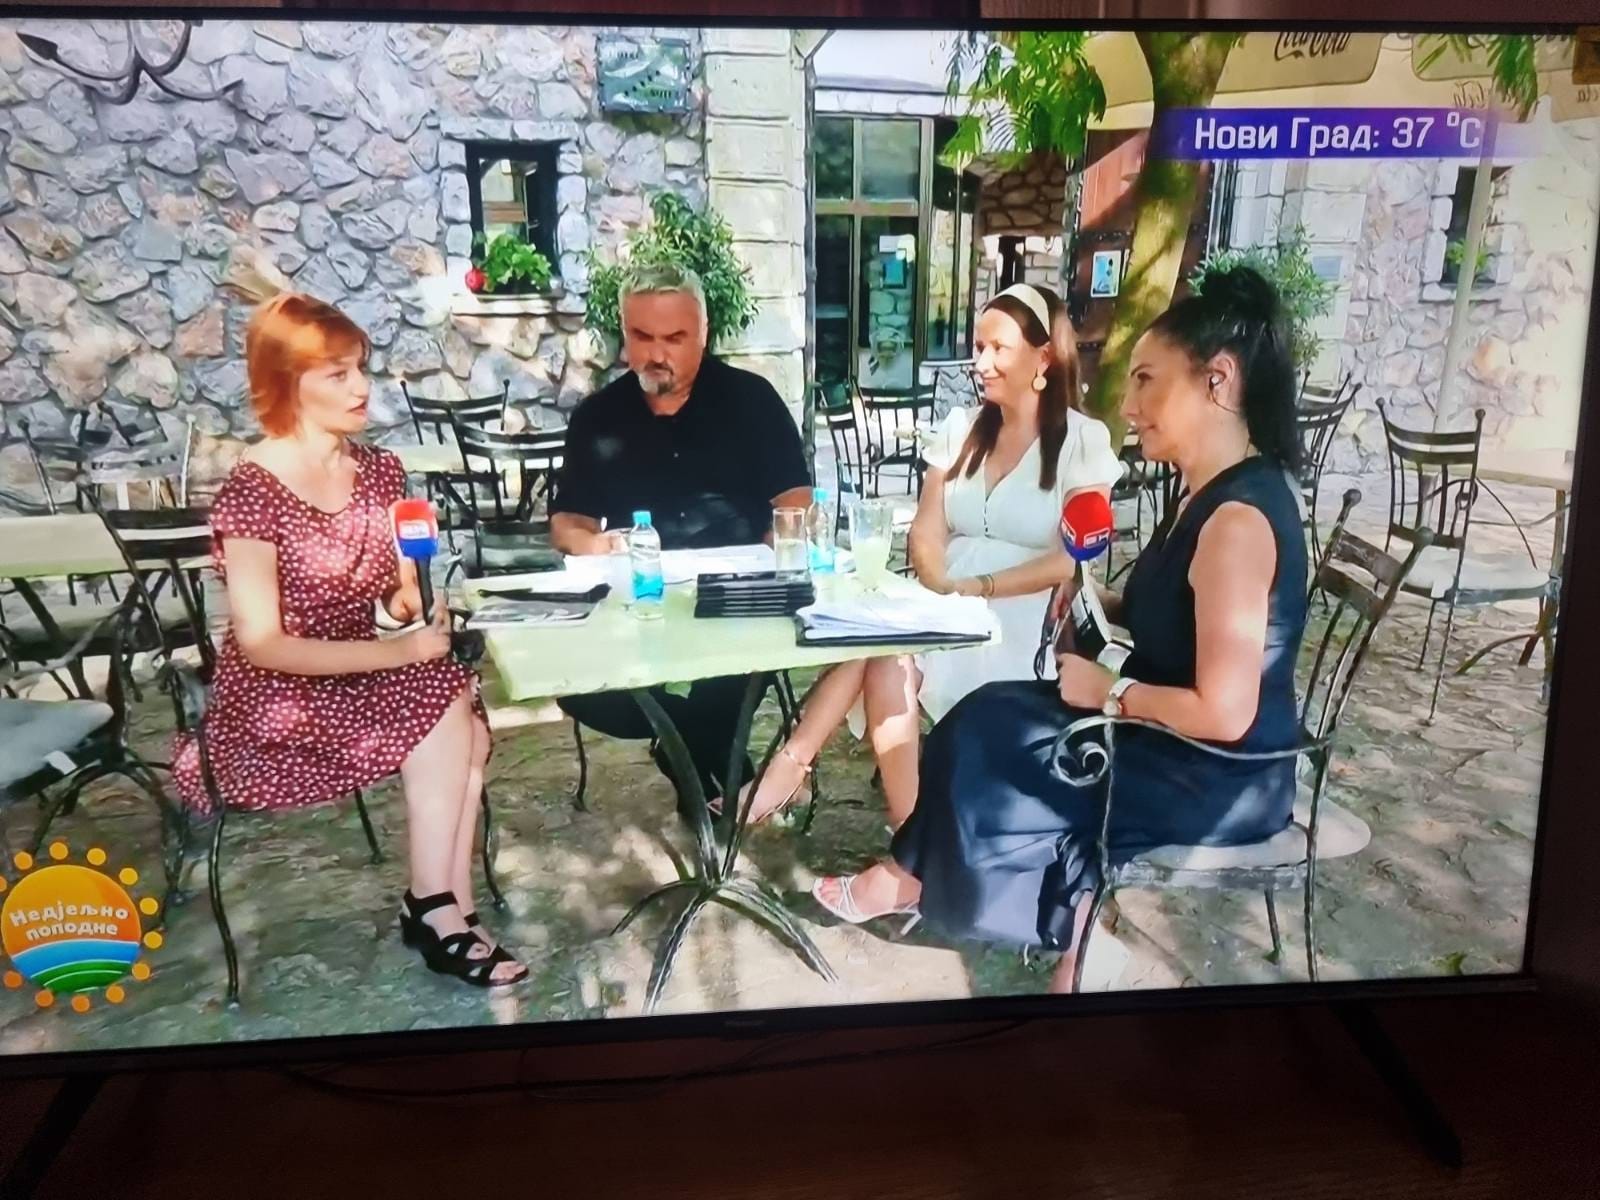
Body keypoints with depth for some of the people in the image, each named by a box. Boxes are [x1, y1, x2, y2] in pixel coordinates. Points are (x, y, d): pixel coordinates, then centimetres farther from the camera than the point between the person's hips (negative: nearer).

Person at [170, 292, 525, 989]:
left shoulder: (379, 471, 3)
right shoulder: (251, 494, -17)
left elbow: (401, 587, 11)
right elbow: (262, 646, -20)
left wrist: (410, 602, -14)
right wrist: (398, 653, -25)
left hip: (365, 675, 6)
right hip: (278, 700, -5)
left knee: (464, 726, -24)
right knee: (441, 706, -27)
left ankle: (443, 911, -12)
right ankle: (439, 910, -14)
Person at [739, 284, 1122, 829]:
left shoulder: (1084, 441, 1)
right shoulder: (959, 428, 15)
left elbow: (1071, 561, -7)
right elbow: (925, 532, 6)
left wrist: (979, 589, -17)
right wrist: (943, 590, -15)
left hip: (1023, 618, -4)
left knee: (891, 658, -30)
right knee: (885, 658, -30)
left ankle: (793, 764, -17)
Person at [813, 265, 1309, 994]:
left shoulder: (1237, 518, -26)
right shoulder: (1207, 492, 4)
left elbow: (1224, 713, -28)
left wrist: (1109, 692, -14)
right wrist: (1106, 605, -1)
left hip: (1219, 777, -9)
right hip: (1178, 741, 9)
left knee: (984, 737, -2)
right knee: (999, 715, 7)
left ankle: (913, 881, 23)